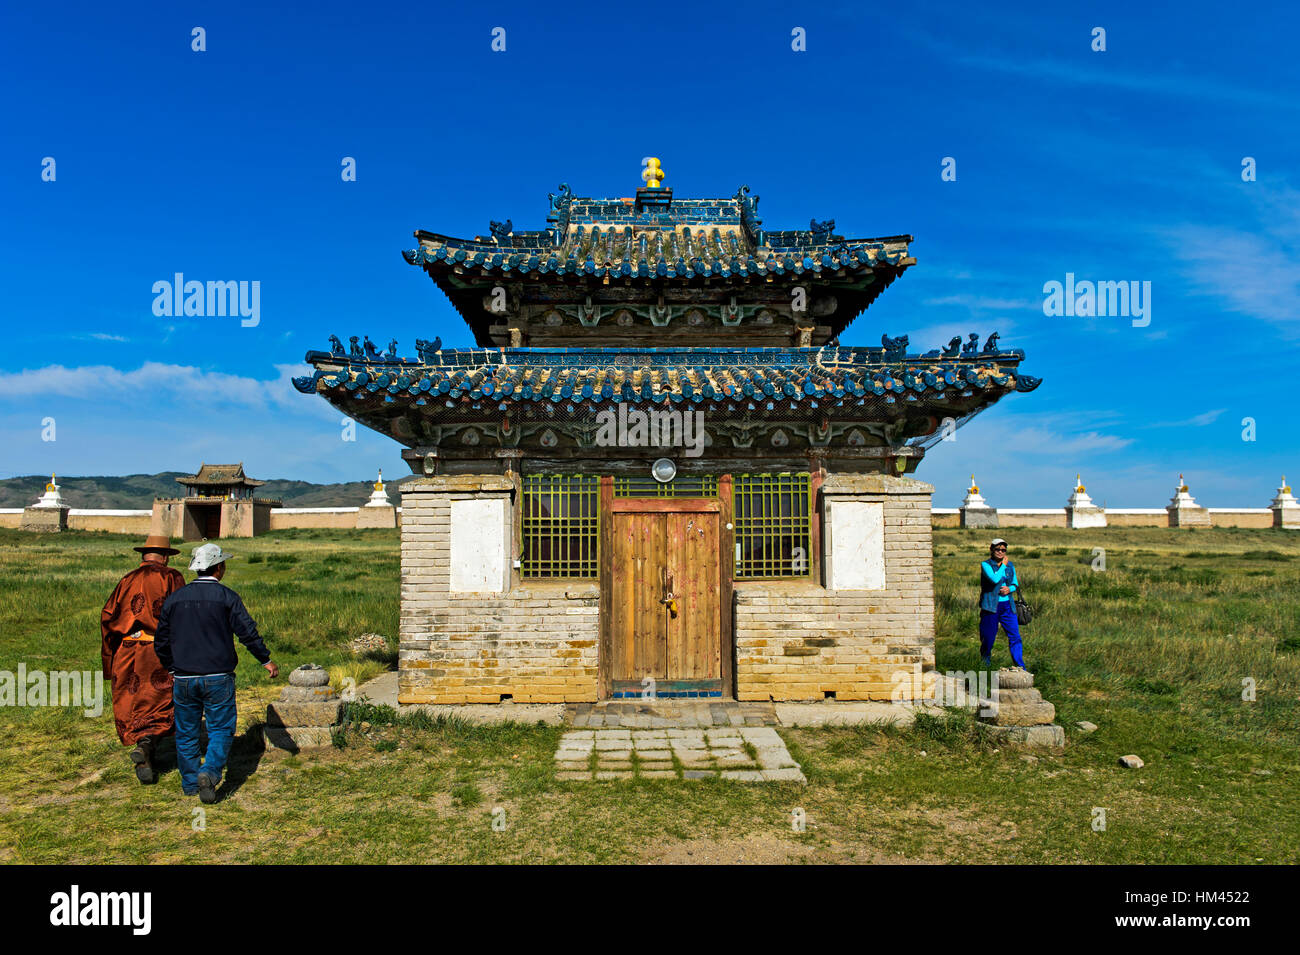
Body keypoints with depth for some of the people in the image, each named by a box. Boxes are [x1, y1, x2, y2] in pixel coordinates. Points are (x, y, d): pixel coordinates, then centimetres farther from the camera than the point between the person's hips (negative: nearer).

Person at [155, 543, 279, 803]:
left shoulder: (174, 598, 6)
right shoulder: (227, 597, -7)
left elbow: (161, 642, 12)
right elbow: (248, 632, -8)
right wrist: (266, 660, 3)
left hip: (184, 678, 4)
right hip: (217, 677, -4)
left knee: (186, 733, 15)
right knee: (221, 729, 4)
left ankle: (190, 784, 20)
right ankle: (209, 772, -15)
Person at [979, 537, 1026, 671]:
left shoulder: (1010, 565, 11)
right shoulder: (985, 564, -4)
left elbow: (1016, 584, 19)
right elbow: (995, 579, -21)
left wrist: (1009, 588, -4)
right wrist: (1003, 565, -8)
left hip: (1008, 606, 4)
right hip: (991, 606, -4)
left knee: (1015, 637, -2)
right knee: (988, 638, 2)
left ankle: (1020, 668, 7)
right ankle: (985, 667, 18)